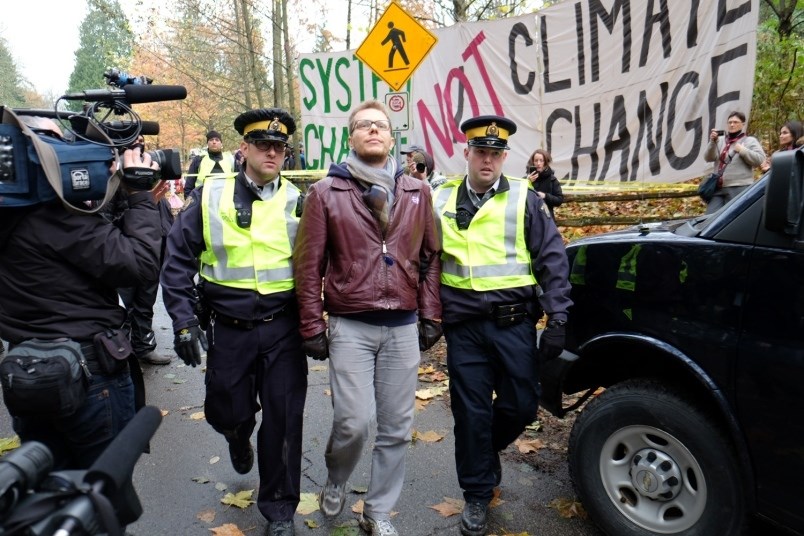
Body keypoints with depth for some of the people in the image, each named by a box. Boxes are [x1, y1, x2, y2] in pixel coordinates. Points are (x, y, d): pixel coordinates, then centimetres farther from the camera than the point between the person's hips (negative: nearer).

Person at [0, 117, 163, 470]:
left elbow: (100, 246, 6)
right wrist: (140, 197, -14)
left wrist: (123, 199, 1)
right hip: (87, 370, -8)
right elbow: (139, 264, -24)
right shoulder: (59, 216, -21)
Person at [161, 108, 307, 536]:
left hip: (283, 329, 0)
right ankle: (239, 437, 52)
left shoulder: (297, 201, 0)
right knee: (227, 413, 13)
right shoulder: (210, 196, -2)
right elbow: (179, 260, 0)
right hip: (228, 329, 1)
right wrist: (184, 321, -6)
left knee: (283, 419, 5)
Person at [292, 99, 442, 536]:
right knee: (353, 423, -3)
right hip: (350, 327, -3)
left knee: (396, 428, 9)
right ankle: (335, 481, 31)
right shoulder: (326, 192, 0)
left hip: (403, 328, 3)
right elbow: (308, 264, -1)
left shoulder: (416, 192, 8)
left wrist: (430, 315, 6)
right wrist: (312, 325, -3)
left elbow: (430, 257, 10)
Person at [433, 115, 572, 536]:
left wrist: (556, 319, -8)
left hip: (513, 322, 0)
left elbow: (552, 261, -2)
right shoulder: (442, 201, 6)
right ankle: (477, 494, 26)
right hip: (463, 326, 1)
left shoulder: (524, 198, 0)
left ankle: (481, 453, 39)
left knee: (521, 406, 7)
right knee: (471, 412, 7)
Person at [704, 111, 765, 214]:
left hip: (739, 188, -4)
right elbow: (708, 158, 3)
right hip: (717, 187, 4)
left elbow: (759, 159, -4)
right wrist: (712, 142, -11)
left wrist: (742, 150, -12)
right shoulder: (720, 140, 15)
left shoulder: (750, 141, 7)